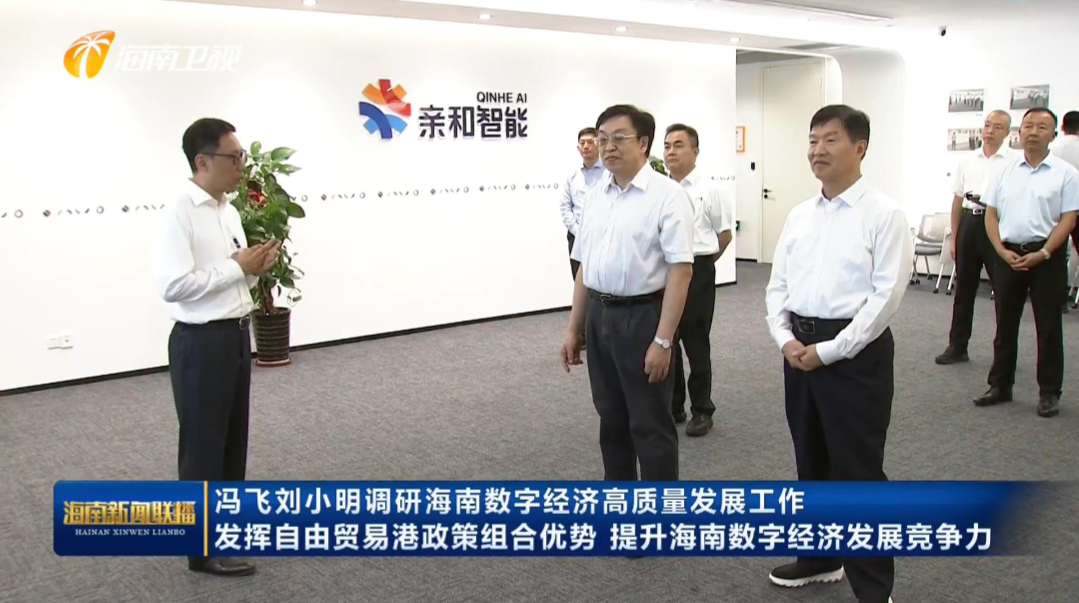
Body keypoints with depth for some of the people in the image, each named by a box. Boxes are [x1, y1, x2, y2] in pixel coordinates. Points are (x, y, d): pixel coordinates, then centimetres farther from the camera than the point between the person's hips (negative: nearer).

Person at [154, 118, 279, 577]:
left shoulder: (228, 208, 9)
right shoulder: (180, 213, -17)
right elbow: (173, 286, -26)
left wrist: (257, 267, -4)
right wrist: (237, 267, -19)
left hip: (236, 335, 9)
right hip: (201, 342, -9)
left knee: (233, 437, 19)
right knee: (203, 444, 3)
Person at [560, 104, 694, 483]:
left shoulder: (667, 195, -12)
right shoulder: (595, 196, 10)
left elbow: (680, 270, -17)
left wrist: (663, 340, -22)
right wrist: (573, 329, 13)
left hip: (642, 317, -7)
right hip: (598, 316, 7)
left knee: (650, 425, 4)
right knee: (612, 419, 18)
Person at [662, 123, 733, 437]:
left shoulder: (709, 189, -6)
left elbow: (724, 234, 1)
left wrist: (700, 262, 7)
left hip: (696, 273, -4)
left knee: (696, 344, 3)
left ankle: (701, 410, 15)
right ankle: (672, 405, 24)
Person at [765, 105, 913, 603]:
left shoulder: (883, 214, -9)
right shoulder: (799, 215, 10)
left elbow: (885, 296, -15)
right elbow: (777, 285, 12)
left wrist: (829, 351, -17)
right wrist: (785, 339, -4)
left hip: (855, 352, -6)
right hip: (800, 349, 7)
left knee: (858, 471, 0)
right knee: (811, 462, 18)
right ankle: (820, 557, 36)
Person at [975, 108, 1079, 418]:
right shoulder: (1005, 170, 6)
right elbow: (991, 214, 6)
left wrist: (1042, 254, -14)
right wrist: (1002, 251, -6)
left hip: (1046, 257, -3)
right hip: (1008, 255, 3)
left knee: (1048, 328, 4)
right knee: (1005, 325, 10)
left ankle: (1049, 393, 13)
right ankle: (1000, 386, 21)